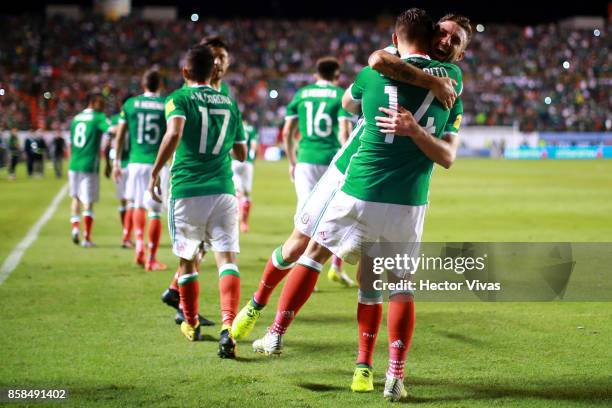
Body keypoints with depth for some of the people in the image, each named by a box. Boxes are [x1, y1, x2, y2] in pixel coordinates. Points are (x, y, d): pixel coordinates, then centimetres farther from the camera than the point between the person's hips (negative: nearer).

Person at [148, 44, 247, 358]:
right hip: (222, 189, 2)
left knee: (187, 260, 15)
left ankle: (191, 324, 31)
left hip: (186, 190, -2)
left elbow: (174, 134, -20)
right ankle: (228, 326, -26)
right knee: (226, 258, -6)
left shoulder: (179, 99, 0)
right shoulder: (229, 103, 15)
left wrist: (155, 171, -11)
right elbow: (241, 154, 21)